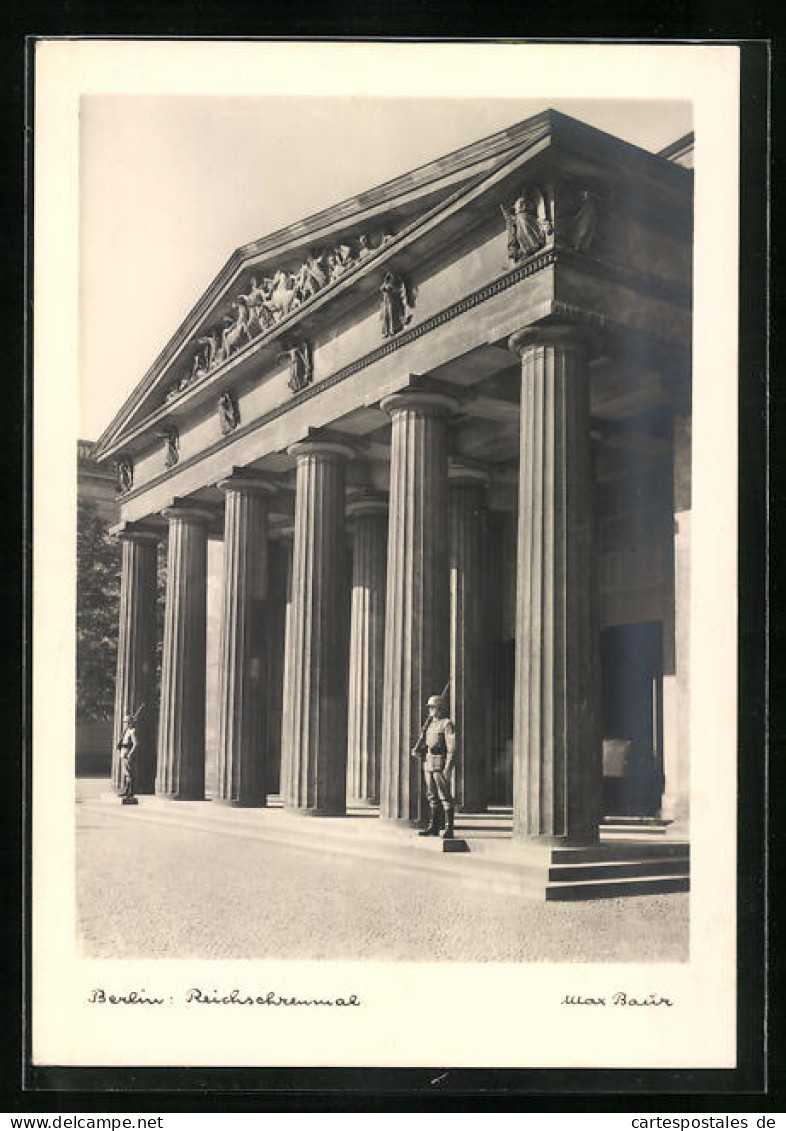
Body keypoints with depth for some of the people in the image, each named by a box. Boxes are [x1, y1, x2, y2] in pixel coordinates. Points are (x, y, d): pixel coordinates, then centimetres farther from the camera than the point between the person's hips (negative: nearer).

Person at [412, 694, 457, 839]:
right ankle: (433, 827, 14)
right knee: (432, 796, 10)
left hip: (441, 763, -8)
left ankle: (449, 829, -6)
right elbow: (423, 740, 22)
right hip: (428, 763, 8)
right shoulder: (430, 724, 17)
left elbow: (452, 748, -15)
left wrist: (448, 768, -21)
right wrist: (417, 751, 0)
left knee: (445, 797, -7)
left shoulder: (447, 724, -9)